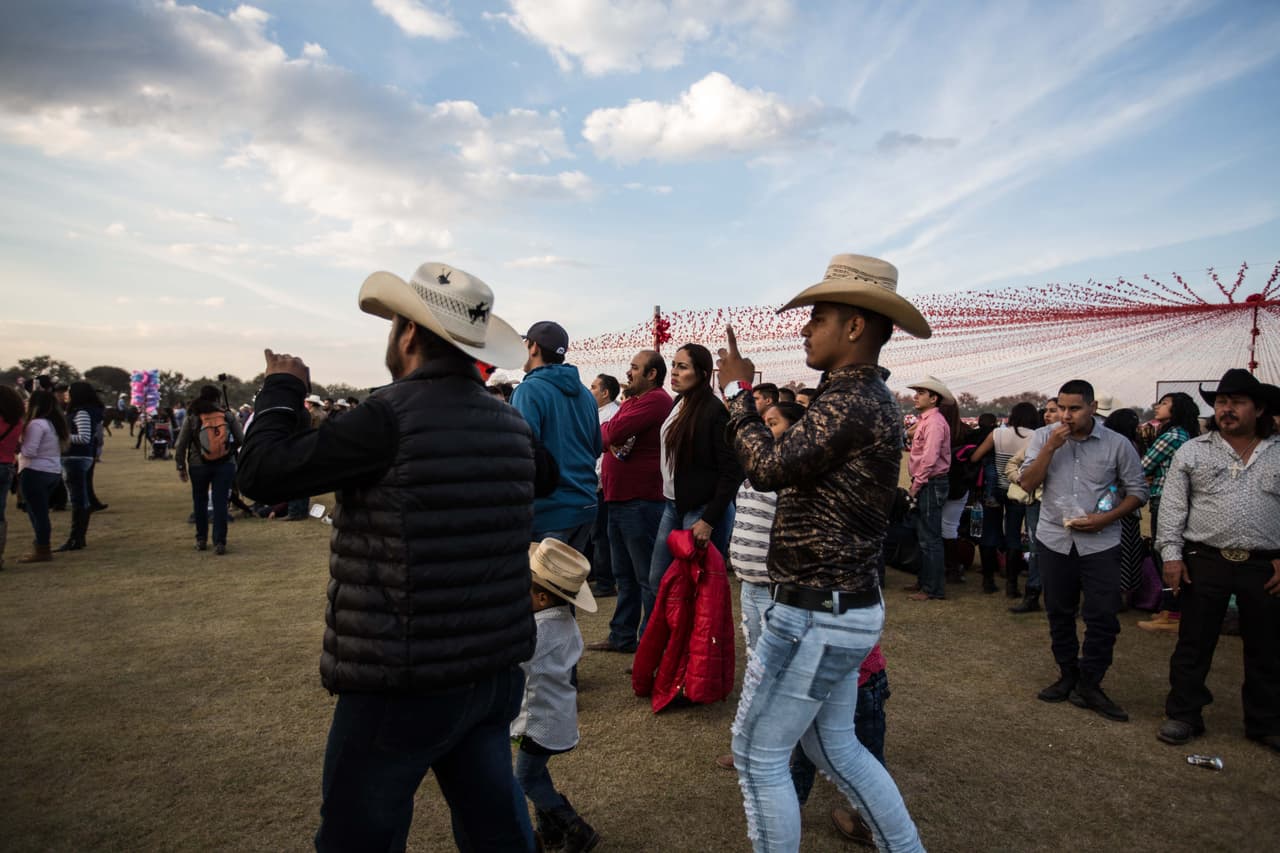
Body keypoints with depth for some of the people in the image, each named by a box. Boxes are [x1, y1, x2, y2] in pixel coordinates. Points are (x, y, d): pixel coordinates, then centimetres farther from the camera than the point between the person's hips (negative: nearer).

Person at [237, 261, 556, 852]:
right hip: (496, 668, 7)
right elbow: (547, 477, 26)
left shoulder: (392, 415, -17)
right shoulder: (511, 423, 4)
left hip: (402, 681, -6)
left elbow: (262, 473, -12)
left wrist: (282, 390, 5)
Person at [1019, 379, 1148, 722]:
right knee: (1059, 613, 12)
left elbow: (1138, 491, 2)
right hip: (1054, 539, 2)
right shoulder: (1043, 437, 0)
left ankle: (1089, 684, 13)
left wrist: (1106, 518, -12)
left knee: (1102, 616, -2)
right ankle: (1068, 674, 28)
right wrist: (1050, 447, -16)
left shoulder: (1117, 444, -4)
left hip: (1100, 542, -1)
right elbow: (1028, 484, -6)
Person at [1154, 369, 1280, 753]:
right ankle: (1183, 715, 19)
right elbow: (1172, 506, 0)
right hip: (1205, 563, -1)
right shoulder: (1192, 452, 2)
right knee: (1194, 644, 7)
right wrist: (1171, 555, -6)